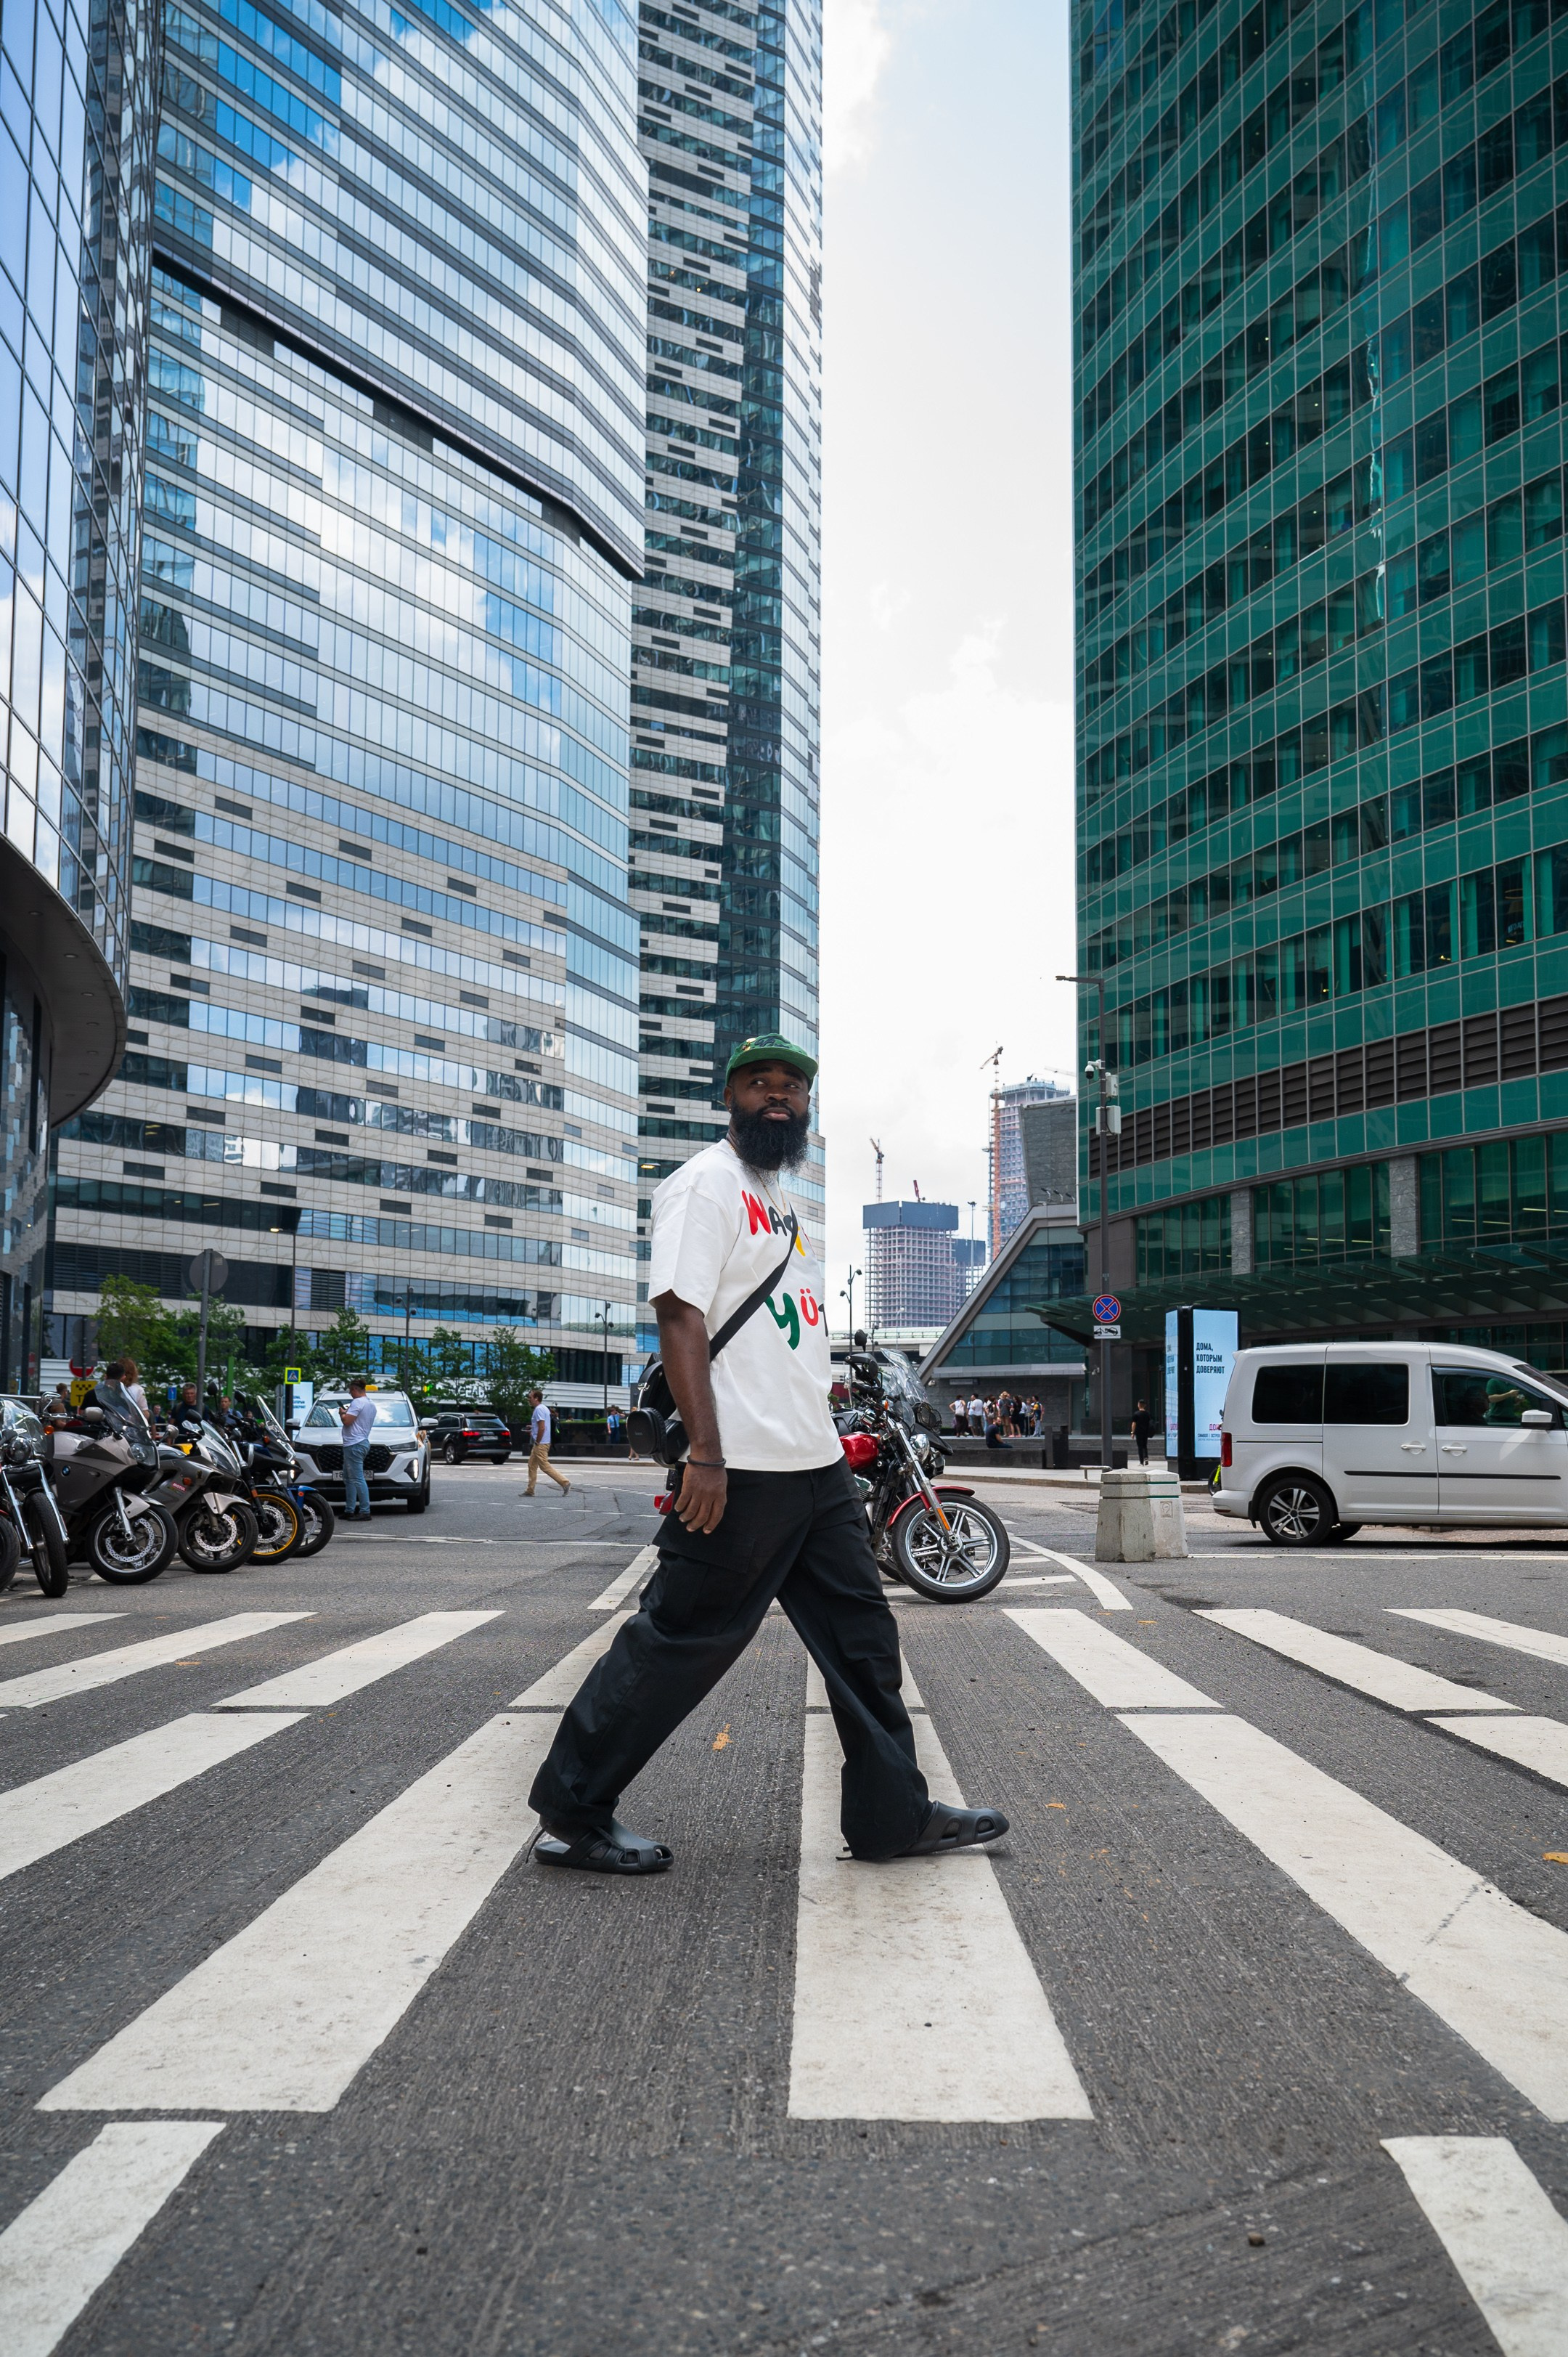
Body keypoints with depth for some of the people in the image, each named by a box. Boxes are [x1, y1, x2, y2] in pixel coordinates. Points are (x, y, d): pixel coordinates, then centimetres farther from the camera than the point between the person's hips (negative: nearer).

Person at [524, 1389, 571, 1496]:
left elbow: (542, 1428, -24)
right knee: (532, 1465, 12)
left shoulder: (539, 1409, -17)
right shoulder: (544, 1408, 16)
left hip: (540, 1444, -11)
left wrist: (537, 1442, -18)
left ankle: (564, 1483, -8)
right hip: (539, 1444, 11)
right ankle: (530, 1490, 14)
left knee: (545, 1466, -8)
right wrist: (533, 1429, 20)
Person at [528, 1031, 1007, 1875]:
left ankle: (892, 1813, 22)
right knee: (680, 1639, -2)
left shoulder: (779, 1197, 20)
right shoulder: (707, 1183, -8)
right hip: (743, 1468, -9)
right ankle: (571, 1813, 11)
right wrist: (705, 1453, -26)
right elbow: (680, 1316, -18)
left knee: (861, 1634, 12)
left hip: (816, 1462, 9)